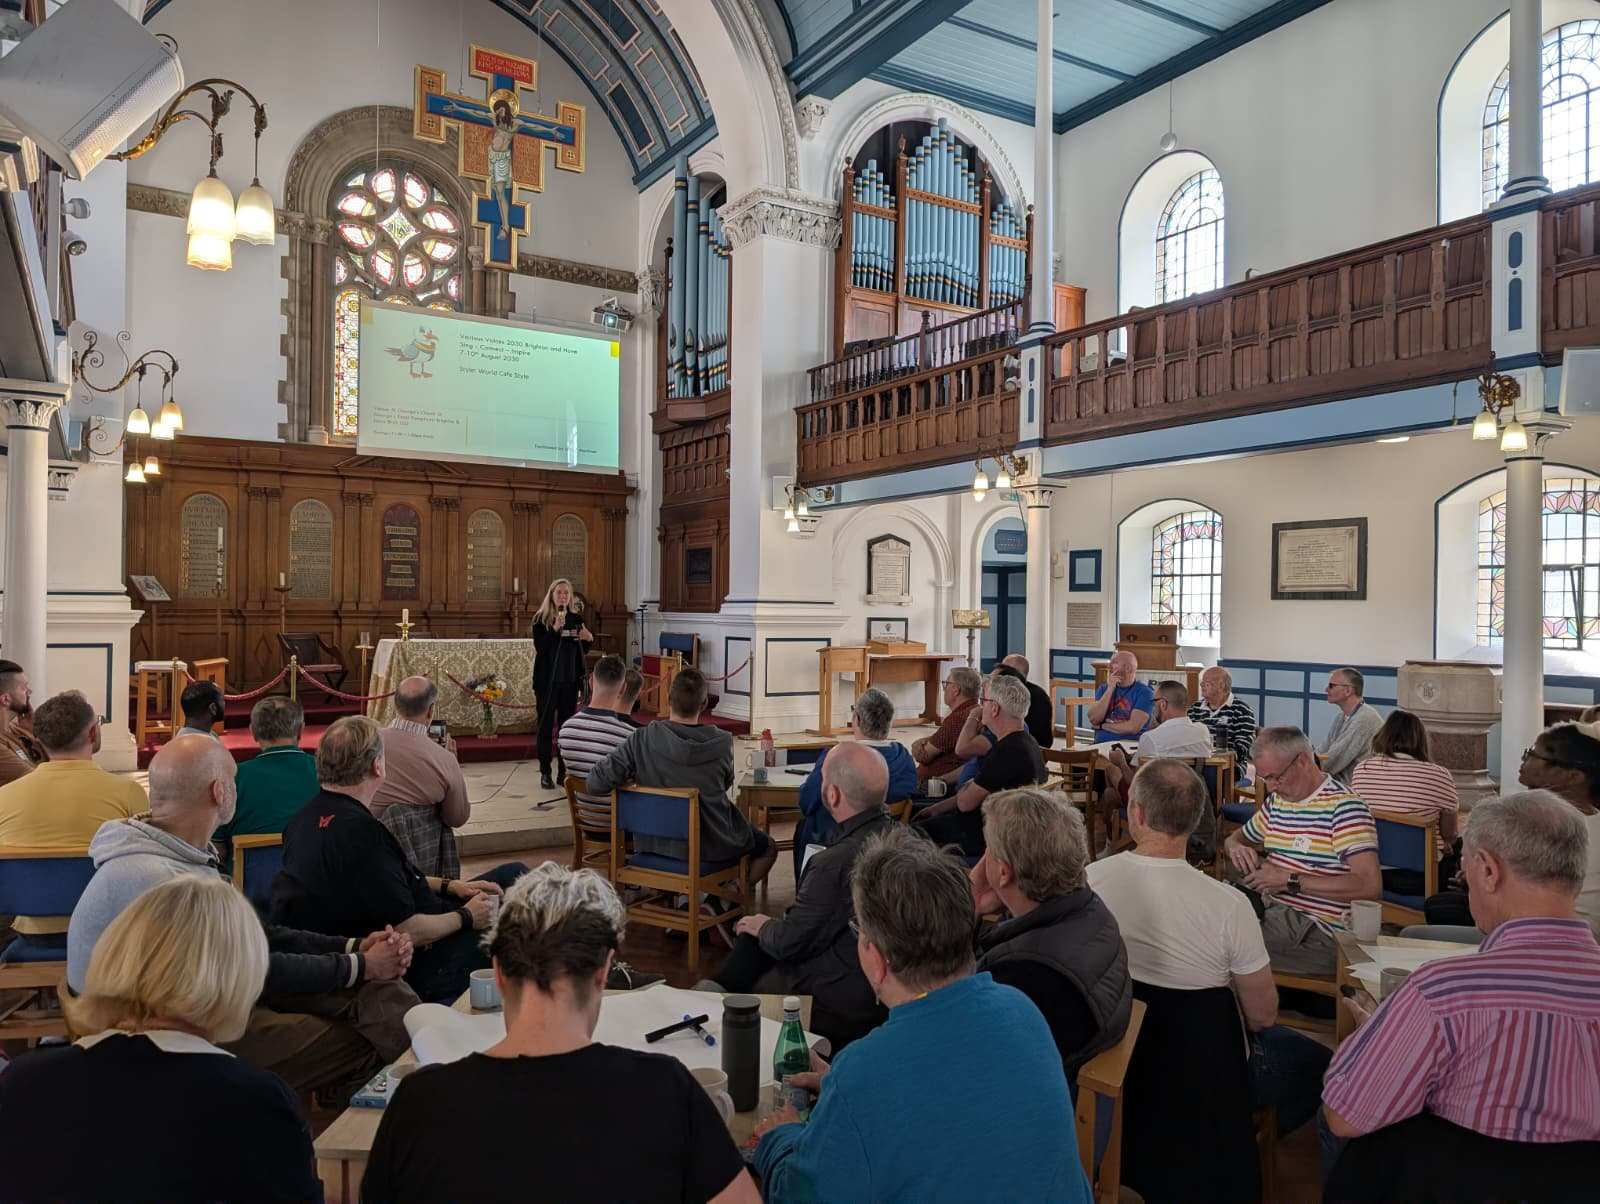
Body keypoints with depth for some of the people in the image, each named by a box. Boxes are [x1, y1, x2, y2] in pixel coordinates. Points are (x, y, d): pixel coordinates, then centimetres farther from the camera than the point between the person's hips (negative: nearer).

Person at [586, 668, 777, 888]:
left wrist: (633, 779, -1)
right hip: (712, 849, -4)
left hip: (655, 844, 4)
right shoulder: (722, 743, -16)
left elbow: (594, 785, -19)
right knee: (768, 848, 24)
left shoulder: (642, 740, -18)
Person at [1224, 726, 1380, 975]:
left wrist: (1290, 881, -20)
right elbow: (1236, 838, 32)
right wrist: (1236, 848, 5)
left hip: (1317, 929, -7)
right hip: (1269, 908, 8)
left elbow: (1370, 887, -21)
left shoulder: (1344, 807, -11)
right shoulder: (1277, 801, 15)